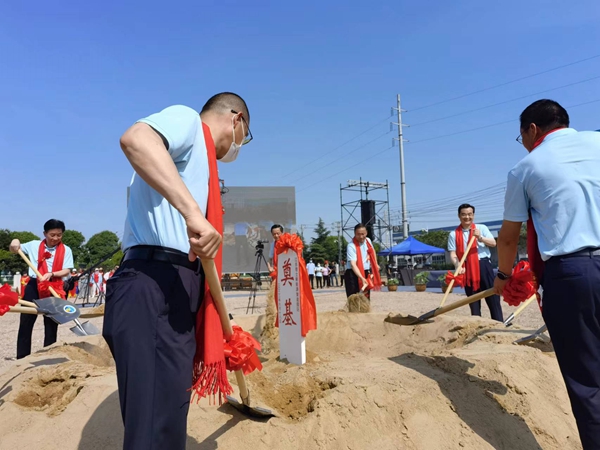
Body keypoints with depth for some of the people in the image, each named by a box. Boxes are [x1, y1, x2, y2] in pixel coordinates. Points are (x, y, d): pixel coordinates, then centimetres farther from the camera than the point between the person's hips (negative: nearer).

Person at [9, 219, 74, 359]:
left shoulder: (66, 250, 0)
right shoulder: (34, 245, 6)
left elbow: (66, 271, -6)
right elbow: (13, 250, 19)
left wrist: (51, 274, -24)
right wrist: (15, 243, -4)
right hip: (33, 286, 1)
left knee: (51, 325, 7)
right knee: (25, 323, 3)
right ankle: (22, 359, 12)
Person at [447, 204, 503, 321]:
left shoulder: (482, 228, 5)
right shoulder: (453, 234, 2)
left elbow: (493, 243, 0)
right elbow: (453, 254, -3)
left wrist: (480, 238, -18)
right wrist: (459, 266, -21)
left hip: (483, 265, 0)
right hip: (467, 267, 0)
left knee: (492, 294, 2)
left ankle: (499, 323, 11)